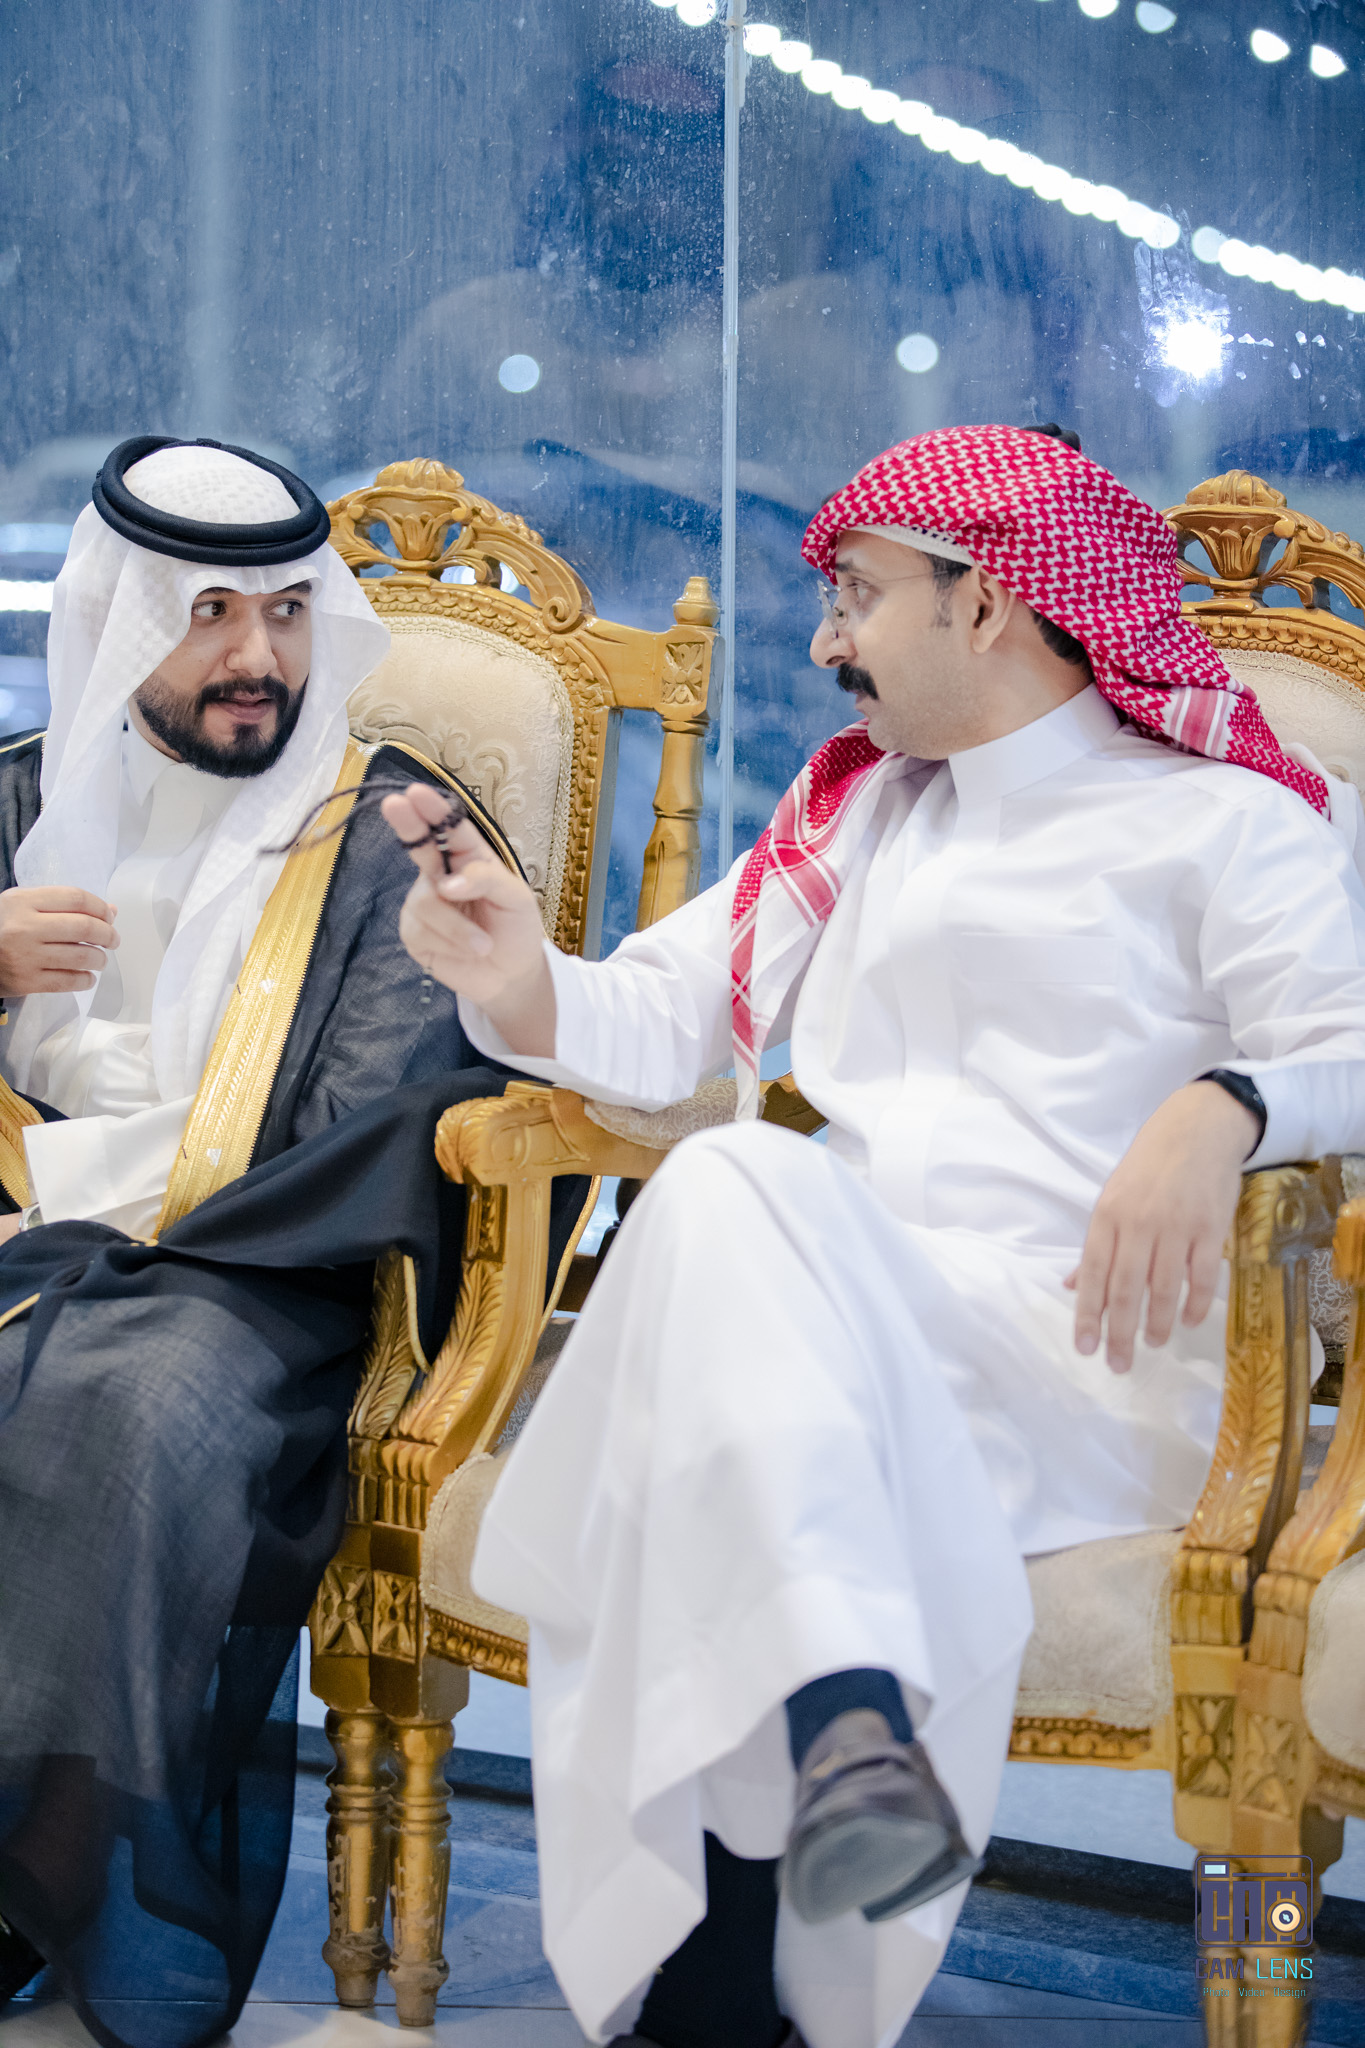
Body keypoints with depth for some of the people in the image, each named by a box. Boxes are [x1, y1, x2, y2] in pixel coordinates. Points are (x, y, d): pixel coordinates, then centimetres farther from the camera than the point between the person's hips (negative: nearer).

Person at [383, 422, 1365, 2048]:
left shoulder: (1222, 819, 12)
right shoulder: (854, 811, 31)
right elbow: (666, 1018, 25)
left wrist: (1220, 1112, -24)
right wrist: (527, 991, 3)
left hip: (1078, 1344, -4)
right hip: (832, 1316, 5)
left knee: (735, 1200, -35)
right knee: (735, 1193, -33)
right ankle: (856, 1722, -54)